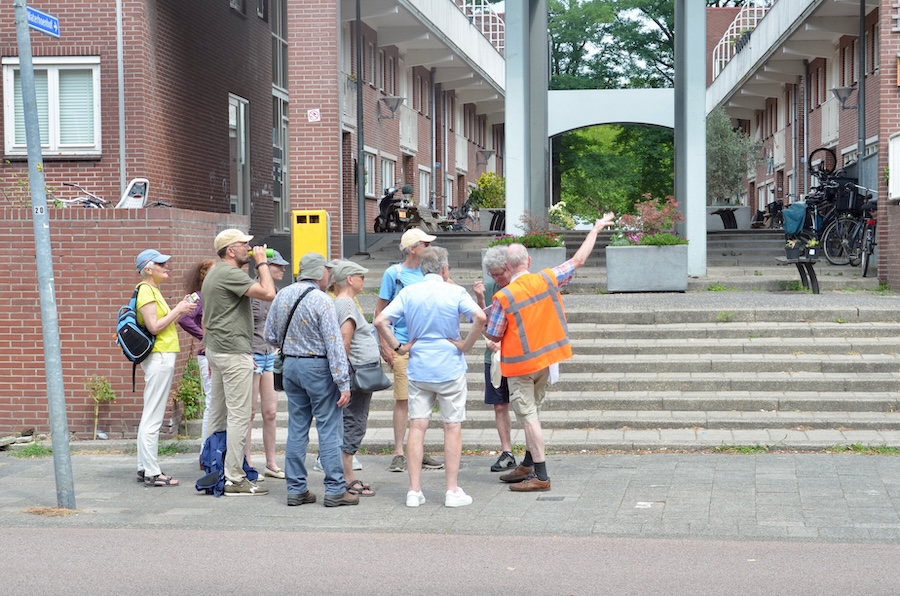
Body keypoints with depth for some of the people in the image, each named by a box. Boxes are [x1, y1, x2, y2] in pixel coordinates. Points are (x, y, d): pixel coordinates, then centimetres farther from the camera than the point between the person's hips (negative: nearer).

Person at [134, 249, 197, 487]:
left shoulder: (153, 290, 19)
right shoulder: (146, 291, -12)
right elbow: (154, 327, -20)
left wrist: (180, 309, 10)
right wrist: (178, 310, -13)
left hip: (162, 358, 11)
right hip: (159, 358, -11)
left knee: (150, 418, 12)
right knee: (152, 419, -8)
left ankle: (145, 468, 17)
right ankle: (152, 473, -7)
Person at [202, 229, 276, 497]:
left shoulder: (213, 274, 18)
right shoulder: (230, 274, -15)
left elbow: (205, 318, 23)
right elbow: (268, 293, -23)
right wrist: (262, 263, -9)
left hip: (216, 350, 11)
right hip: (234, 352, -11)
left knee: (218, 412, 15)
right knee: (239, 415, -8)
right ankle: (234, 479, -7)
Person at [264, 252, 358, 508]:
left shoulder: (283, 295, 4)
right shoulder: (322, 301, -16)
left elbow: (270, 335, 11)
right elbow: (334, 343, -17)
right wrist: (343, 383, -16)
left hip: (290, 365, 7)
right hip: (318, 366, -6)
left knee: (296, 428, 11)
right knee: (329, 429, -1)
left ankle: (296, 489, 13)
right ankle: (335, 489, 0)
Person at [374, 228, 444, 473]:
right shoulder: (393, 273, -2)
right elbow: (380, 310, -1)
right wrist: (384, 344, -8)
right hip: (402, 345, -5)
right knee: (403, 399, -4)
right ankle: (399, 453, 1)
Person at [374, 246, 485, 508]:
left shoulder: (409, 293, 2)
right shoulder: (455, 292, -6)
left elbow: (380, 321, -6)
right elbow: (480, 317, -21)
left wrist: (398, 347, 1)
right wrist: (466, 345, -10)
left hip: (418, 369, 3)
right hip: (450, 368, -3)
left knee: (417, 427, 5)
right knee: (453, 427, 4)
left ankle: (414, 491, 4)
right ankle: (452, 491, 5)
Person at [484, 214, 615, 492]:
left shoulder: (503, 297, -19)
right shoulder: (547, 280, -7)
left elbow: (493, 336, -11)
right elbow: (579, 260, 4)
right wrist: (596, 230, 14)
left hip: (519, 364, -6)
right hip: (545, 358, 6)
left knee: (528, 416, -3)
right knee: (531, 412, 19)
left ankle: (541, 476, -4)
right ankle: (528, 465, 28)